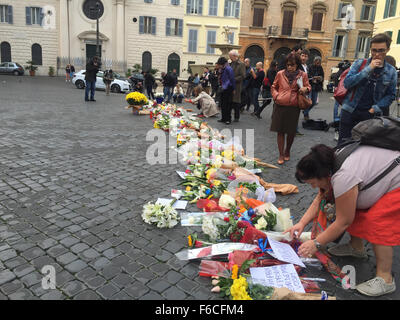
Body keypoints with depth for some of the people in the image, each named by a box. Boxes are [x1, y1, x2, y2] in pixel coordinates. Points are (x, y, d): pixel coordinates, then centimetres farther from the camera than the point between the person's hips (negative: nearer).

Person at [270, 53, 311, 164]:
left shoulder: (303, 75, 5)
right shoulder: (280, 74, 6)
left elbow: (309, 87, 13)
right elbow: (273, 87, 17)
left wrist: (306, 89, -11)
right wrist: (276, 96, -2)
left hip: (293, 107, 0)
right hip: (280, 106, 0)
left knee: (291, 132, 8)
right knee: (280, 131, 3)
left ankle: (287, 151, 31)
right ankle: (281, 155, 13)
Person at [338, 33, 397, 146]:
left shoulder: (391, 71, 3)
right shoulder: (359, 63, -2)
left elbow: (391, 95, 6)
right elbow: (347, 83, -13)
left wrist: (375, 109, -9)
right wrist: (369, 69, -18)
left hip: (370, 115, 2)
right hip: (350, 111, -1)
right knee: (343, 143, 4)